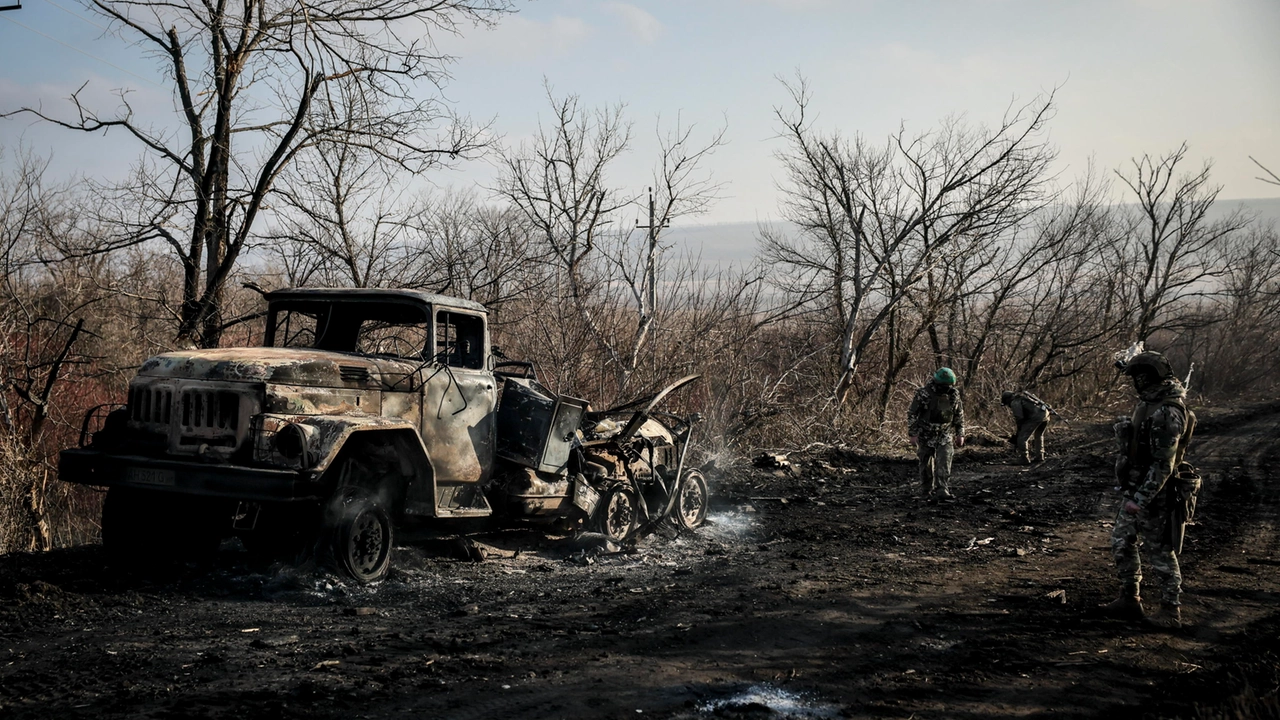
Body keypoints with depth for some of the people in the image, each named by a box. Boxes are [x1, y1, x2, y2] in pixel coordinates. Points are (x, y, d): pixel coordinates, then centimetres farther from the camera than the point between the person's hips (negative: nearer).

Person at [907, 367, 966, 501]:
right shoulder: (923, 393, -15)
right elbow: (911, 414, -10)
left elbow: (959, 415, 11)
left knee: (944, 463, -13)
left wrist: (960, 434, 8)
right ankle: (928, 493, 16)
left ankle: (942, 490, -18)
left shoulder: (954, 394, -2)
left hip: (945, 436, 2)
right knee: (927, 465, 4)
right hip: (926, 435, -2)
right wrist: (913, 434, -13)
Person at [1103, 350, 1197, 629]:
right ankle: (1129, 601, 26)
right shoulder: (1150, 403, 4)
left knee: (1159, 553, 2)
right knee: (1122, 543, 15)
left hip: (1155, 494, -10)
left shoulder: (1166, 412, -26)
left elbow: (1163, 464, -27)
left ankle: (1170, 612, 14)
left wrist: (1141, 500, -26)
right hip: (1136, 490, 10)